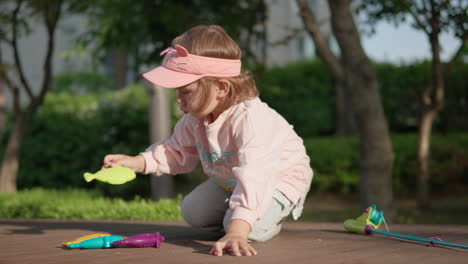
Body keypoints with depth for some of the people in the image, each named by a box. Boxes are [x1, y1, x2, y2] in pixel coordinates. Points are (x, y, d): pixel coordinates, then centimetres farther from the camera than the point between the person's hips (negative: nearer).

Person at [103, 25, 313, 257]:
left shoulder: (252, 119, -44)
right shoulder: (195, 118, -16)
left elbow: (254, 176, -55)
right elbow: (177, 152, 3)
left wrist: (237, 233, -65)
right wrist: (137, 163, -13)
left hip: (279, 177, -7)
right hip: (227, 180, 8)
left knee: (252, 227, -28)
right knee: (192, 212, 2)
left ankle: (276, 211, 5)